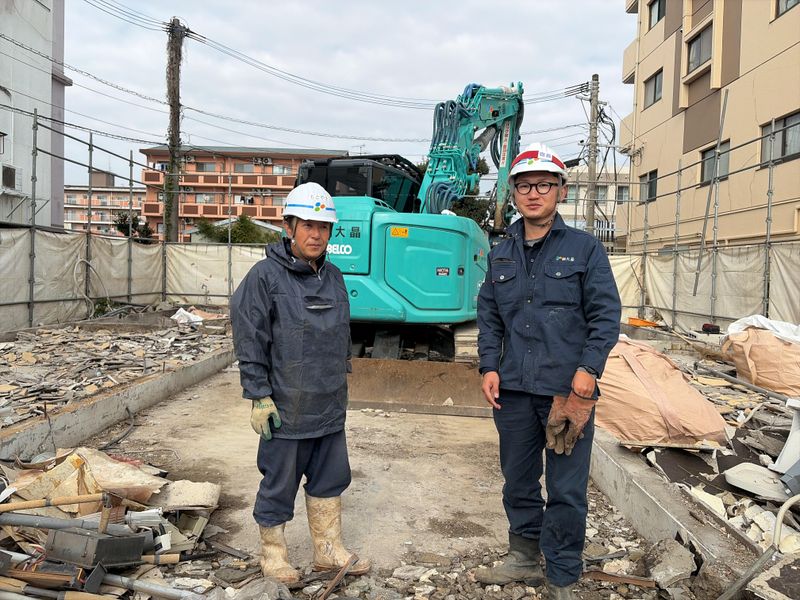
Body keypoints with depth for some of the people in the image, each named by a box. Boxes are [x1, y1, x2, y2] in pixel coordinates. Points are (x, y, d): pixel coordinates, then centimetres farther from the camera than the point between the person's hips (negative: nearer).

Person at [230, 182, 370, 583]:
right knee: (279, 484, 8)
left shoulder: (333, 277, 10)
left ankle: (328, 550, 33)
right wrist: (260, 397, -14)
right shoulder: (265, 276, -11)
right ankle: (273, 552, 29)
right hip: (286, 410, -6)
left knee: (329, 479, 16)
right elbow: (249, 340, -12)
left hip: (330, 409, 7)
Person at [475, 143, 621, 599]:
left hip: (568, 389, -4)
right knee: (518, 482, 17)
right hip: (513, 390, 4)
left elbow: (606, 314, -4)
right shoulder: (501, 255, 11)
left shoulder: (585, 248, 0)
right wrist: (489, 366, 2)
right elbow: (489, 317, 14)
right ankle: (525, 558, 36)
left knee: (566, 491, 3)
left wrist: (588, 369, -15)